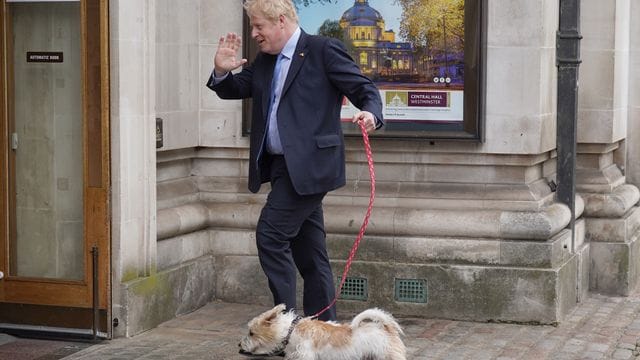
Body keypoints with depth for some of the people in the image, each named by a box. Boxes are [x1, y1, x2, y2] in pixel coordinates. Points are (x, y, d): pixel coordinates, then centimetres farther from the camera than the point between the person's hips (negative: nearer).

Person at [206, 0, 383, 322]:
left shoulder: (323, 50, -6)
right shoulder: (265, 60, 16)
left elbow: (365, 89, -7)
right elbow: (234, 89, 21)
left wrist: (370, 114, -27)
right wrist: (222, 71, -1)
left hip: (308, 165, -8)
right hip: (282, 166, 8)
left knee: (271, 235, -14)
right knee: (308, 251, 11)